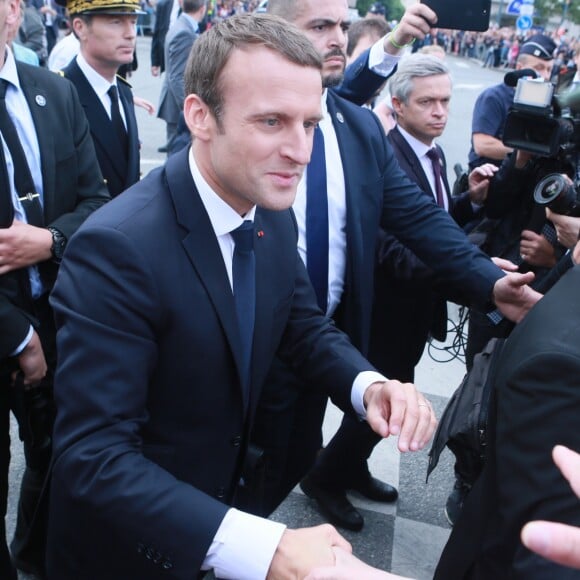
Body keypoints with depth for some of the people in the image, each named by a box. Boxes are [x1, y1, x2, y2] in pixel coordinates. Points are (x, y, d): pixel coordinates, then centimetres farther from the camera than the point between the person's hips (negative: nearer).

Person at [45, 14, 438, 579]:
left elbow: (304, 327, 4)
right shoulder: (117, 247, -31)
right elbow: (93, 454, -33)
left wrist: (369, 386, -17)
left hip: (226, 495, 6)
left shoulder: (274, 218, -8)